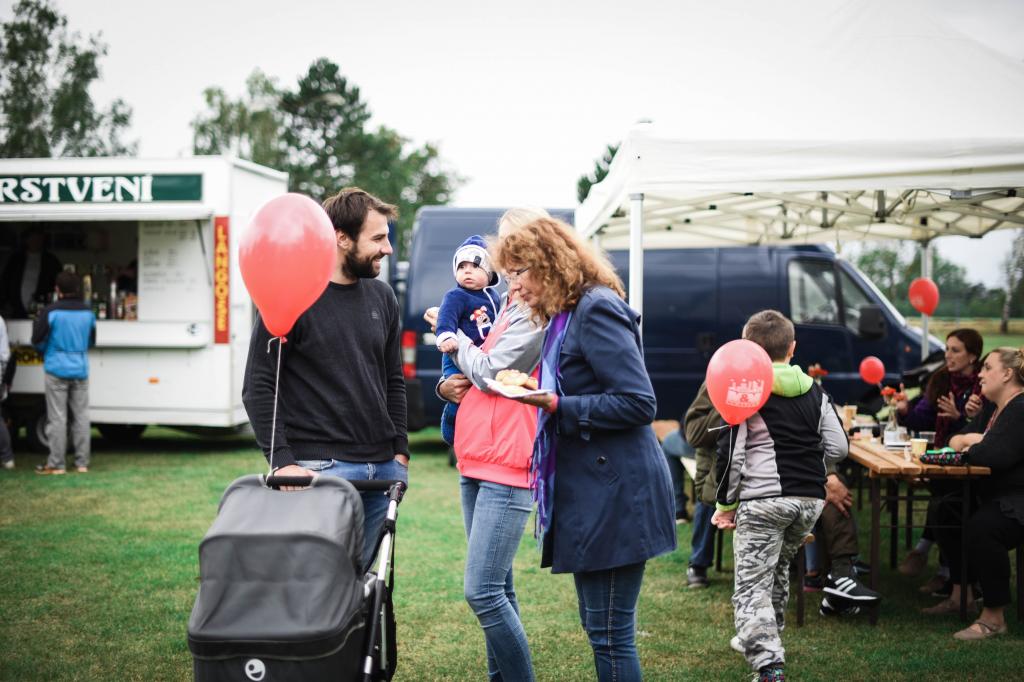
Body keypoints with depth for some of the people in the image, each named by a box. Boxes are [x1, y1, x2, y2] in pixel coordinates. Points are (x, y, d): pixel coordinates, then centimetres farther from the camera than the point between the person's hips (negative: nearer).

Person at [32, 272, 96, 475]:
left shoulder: (51, 312, -11)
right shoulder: (88, 313, 4)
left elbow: (37, 340, -7)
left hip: (56, 369, -4)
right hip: (80, 370, 4)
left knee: (57, 418, 0)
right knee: (81, 416, 8)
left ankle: (56, 464, 1)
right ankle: (82, 463, 10)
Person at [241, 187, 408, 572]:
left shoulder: (382, 298, 12)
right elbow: (258, 387, -8)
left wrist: (400, 451, 10)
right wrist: (282, 461, -15)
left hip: (382, 468, 6)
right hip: (321, 467, -6)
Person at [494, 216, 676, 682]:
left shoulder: (597, 310, -12)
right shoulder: (565, 317, 18)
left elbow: (639, 403, -18)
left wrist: (558, 406, -21)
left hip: (614, 494, -10)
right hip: (588, 492, 10)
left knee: (610, 631, -5)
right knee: (600, 626, 14)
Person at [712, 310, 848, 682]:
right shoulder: (815, 392, 9)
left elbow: (730, 455, -7)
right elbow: (838, 447, 6)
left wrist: (726, 504, 3)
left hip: (763, 499, -6)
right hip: (810, 499, 6)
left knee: (752, 585, -4)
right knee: (778, 568, 26)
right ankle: (763, 638, 41)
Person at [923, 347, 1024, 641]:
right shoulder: (993, 408, 15)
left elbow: (992, 456, -29)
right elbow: (955, 440, 17)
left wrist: (971, 444, -6)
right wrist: (970, 441, -7)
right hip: (995, 498, 11)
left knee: (981, 528, -32)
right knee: (947, 513, 12)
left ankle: (994, 618, -23)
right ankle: (960, 594, 18)